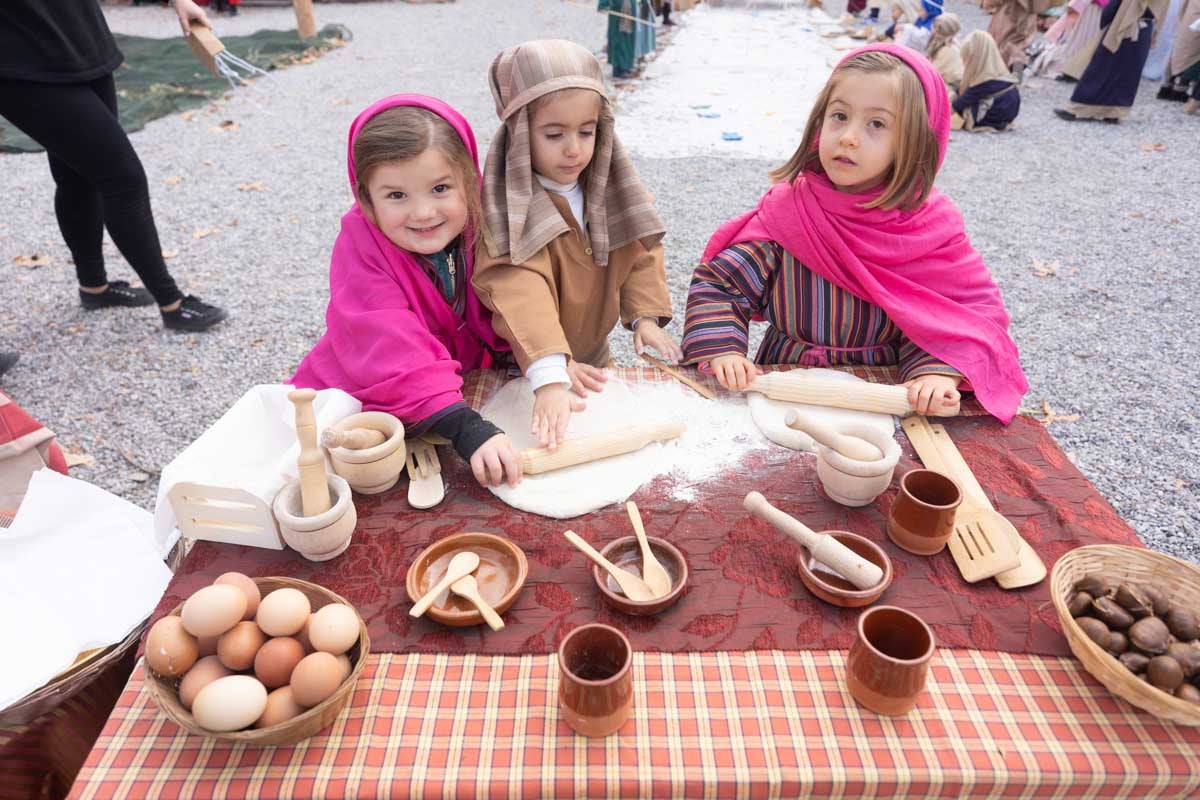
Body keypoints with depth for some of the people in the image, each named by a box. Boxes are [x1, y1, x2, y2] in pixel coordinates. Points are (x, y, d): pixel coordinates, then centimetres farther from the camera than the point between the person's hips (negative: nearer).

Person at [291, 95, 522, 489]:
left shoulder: (474, 228, -11)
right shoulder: (362, 251, -27)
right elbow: (391, 349, -39)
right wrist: (467, 429, -50)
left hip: (458, 389, 5)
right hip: (356, 406, -4)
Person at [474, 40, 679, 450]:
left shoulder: (610, 188, -7)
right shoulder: (509, 206, -29)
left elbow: (640, 248, 3)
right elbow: (520, 293, -42)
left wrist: (645, 314, -12)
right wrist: (550, 378, -54)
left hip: (591, 355, 6)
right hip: (524, 371, -5)